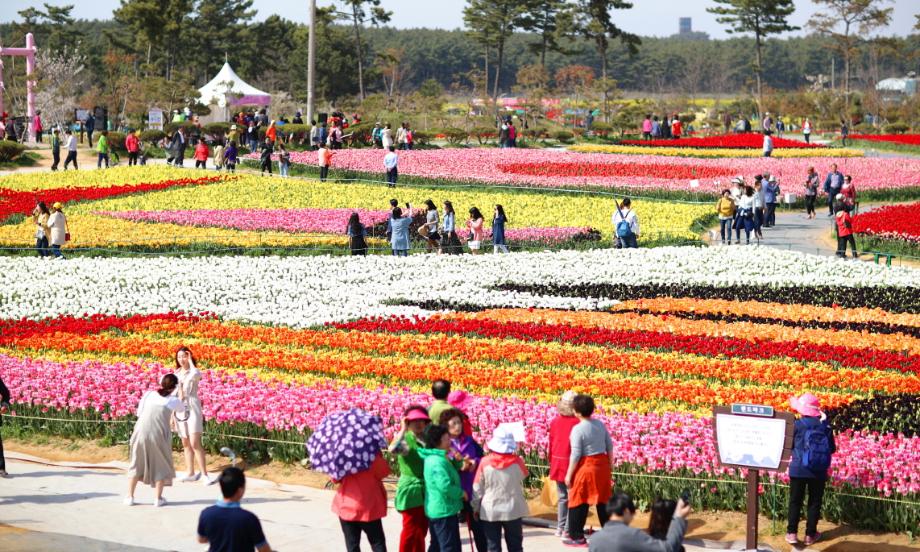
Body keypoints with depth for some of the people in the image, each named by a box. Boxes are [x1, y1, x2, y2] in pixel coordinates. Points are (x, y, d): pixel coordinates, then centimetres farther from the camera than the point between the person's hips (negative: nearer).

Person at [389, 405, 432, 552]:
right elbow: (393, 449, -37)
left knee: (421, 531, 15)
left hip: (426, 490, 7)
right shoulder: (405, 440, -14)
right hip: (411, 490, -7)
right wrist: (403, 430, -28)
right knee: (411, 531, -4)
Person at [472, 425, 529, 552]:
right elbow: (524, 476, 11)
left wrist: (476, 508, 9)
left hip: (490, 512, -1)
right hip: (513, 510, 1)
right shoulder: (517, 461, -11)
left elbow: (477, 489, -4)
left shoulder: (485, 462, -12)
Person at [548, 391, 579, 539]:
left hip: (558, 463, 4)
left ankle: (560, 528, 15)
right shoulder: (577, 422, -13)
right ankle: (568, 530, 1)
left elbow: (551, 443, 7)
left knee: (562, 497, 15)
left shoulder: (555, 421, -1)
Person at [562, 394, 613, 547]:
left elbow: (576, 454, -17)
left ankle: (577, 537, 8)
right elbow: (609, 446, 9)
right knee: (602, 500, 15)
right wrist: (609, 465, 20)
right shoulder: (600, 424, 3)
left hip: (586, 466, -7)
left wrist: (569, 474, -9)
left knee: (579, 502, 4)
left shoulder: (578, 429, -17)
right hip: (602, 465, 7)